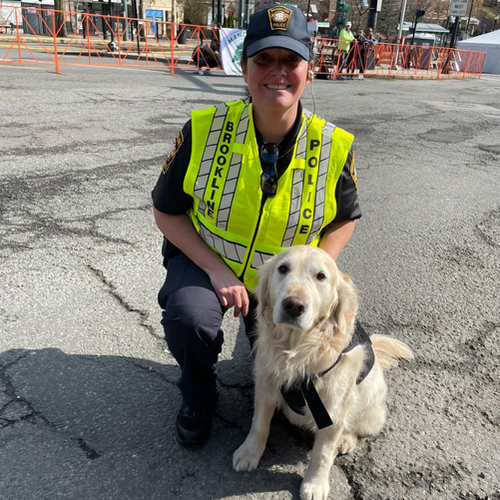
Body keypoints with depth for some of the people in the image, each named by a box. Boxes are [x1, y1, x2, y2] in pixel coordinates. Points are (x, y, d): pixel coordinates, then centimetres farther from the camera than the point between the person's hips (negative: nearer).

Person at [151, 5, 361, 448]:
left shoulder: (333, 148, -15)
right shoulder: (205, 131, -18)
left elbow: (344, 219, 2)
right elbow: (166, 211, -8)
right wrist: (216, 270, -20)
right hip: (206, 261, -1)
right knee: (188, 319, -33)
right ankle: (199, 395, 4)